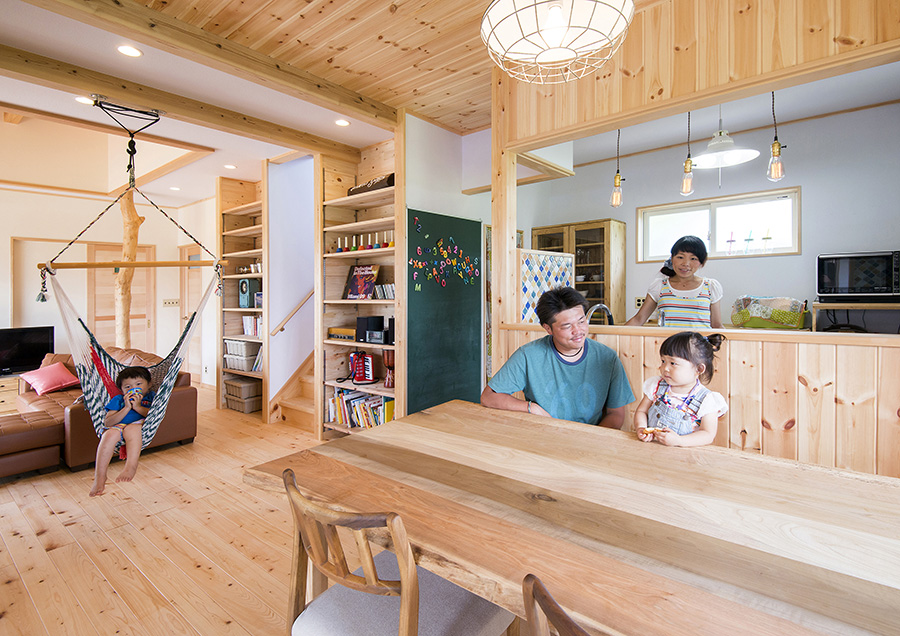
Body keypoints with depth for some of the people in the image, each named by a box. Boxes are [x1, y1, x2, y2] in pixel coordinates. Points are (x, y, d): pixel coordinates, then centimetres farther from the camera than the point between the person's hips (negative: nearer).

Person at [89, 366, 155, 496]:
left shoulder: (151, 397, 23)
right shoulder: (118, 400, 27)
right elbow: (108, 423, 11)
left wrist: (138, 406, -3)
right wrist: (126, 408, -2)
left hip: (141, 425, -2)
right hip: (117, 427, 2)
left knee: (131, 429, -37)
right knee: (109, 434, -33)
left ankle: (131, 466, -44)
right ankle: (100, 476, -33)